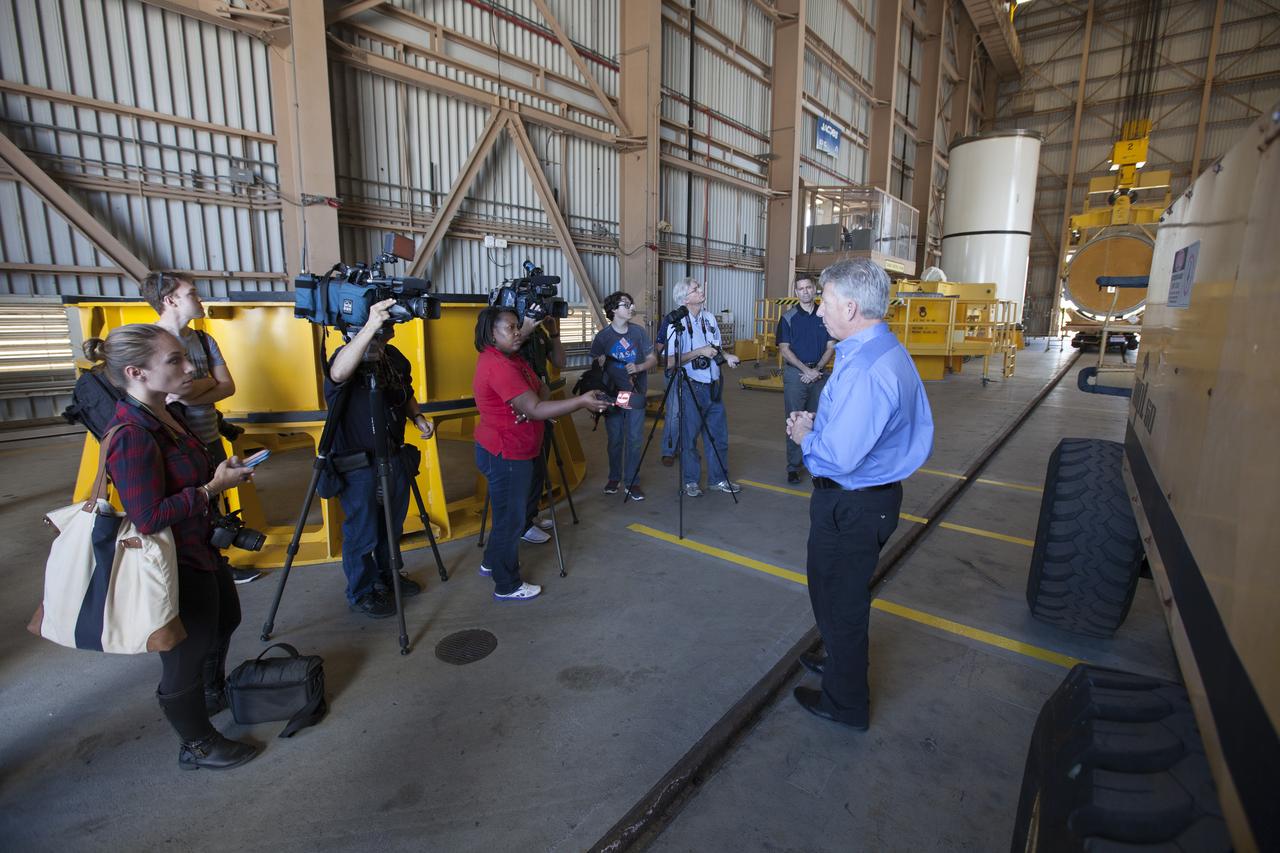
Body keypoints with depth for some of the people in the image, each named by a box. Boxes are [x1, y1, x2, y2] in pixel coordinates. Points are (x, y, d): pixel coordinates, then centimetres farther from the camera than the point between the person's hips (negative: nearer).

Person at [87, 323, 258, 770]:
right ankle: (197, 745, 34)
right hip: (173, 566, -10)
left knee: (225, 620, 29)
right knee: (185, 657, 11)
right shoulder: (131, 436, -28)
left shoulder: (170, 413, 0)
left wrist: (221, 472, -3)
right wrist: (214, 486, -22)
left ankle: (215, 693, 56)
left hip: (201, 548, 10)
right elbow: (148, 518, -29)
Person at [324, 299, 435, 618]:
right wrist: (370, 326, -55)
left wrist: (418, 417, -3)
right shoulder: (347, 356, -18)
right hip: (358, 464, -6)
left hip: (395, 457, 7)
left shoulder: (394, 357, 1)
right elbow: (338, 372, -44)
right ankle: (361, 593, 27)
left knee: (392, 525, 21)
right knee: (363, 532, 7)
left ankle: (388, 576, 42)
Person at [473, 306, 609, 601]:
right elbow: (535, 409, -30)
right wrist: (581, 402, -33)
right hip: (505, 455, -10)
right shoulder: (498, 366, -24)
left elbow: (541, 389, 8)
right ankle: (507, 586, 19)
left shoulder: (511, 358, 9)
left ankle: (492, 562, 44)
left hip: (514, 451, 10)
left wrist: (539, 396, -15)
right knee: (511, 517, 3)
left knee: (510, 511, 24)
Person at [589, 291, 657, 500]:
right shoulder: (602, 336, -3)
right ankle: (614, 479, 26)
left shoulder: (638, 331, 1)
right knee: (615, 439, 8)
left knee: (634, 439, 1)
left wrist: (639, 367, -17)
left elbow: (653, 359, 3)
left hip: (636, 394, 1)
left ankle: (632, 482, 12)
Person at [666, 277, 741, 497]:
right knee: (689, 437, 4)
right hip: (691, 388, -6)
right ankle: (690, 482, 19)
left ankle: (718, 479, 25)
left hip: (713, 386, 6)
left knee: (719, 435, 11)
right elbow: (671, 360, -16)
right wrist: (699, 352, -21)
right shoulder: (677, 323, -10)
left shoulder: (710, 318, 9)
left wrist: (726, 356, -1)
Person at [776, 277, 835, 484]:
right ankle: (793, 468, 6)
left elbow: (831, 347, 5)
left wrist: (817, 369, -10)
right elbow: (784, 349, -5)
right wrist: (806, 369, -14)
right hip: (795, 373, -2)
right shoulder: (788, 317, 0)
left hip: (819, 373, 2)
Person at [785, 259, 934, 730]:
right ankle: (841, 661, 51)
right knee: (845, 594, 28)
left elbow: (837, 458, -32)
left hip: (851, 507, -10)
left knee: (838, 600, 11)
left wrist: (805, 437, -12)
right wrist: (817, 423, 4)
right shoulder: (889, 350, 5)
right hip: (875, 495, 10)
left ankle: (846, 703, 33)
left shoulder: (863, 370, -30)